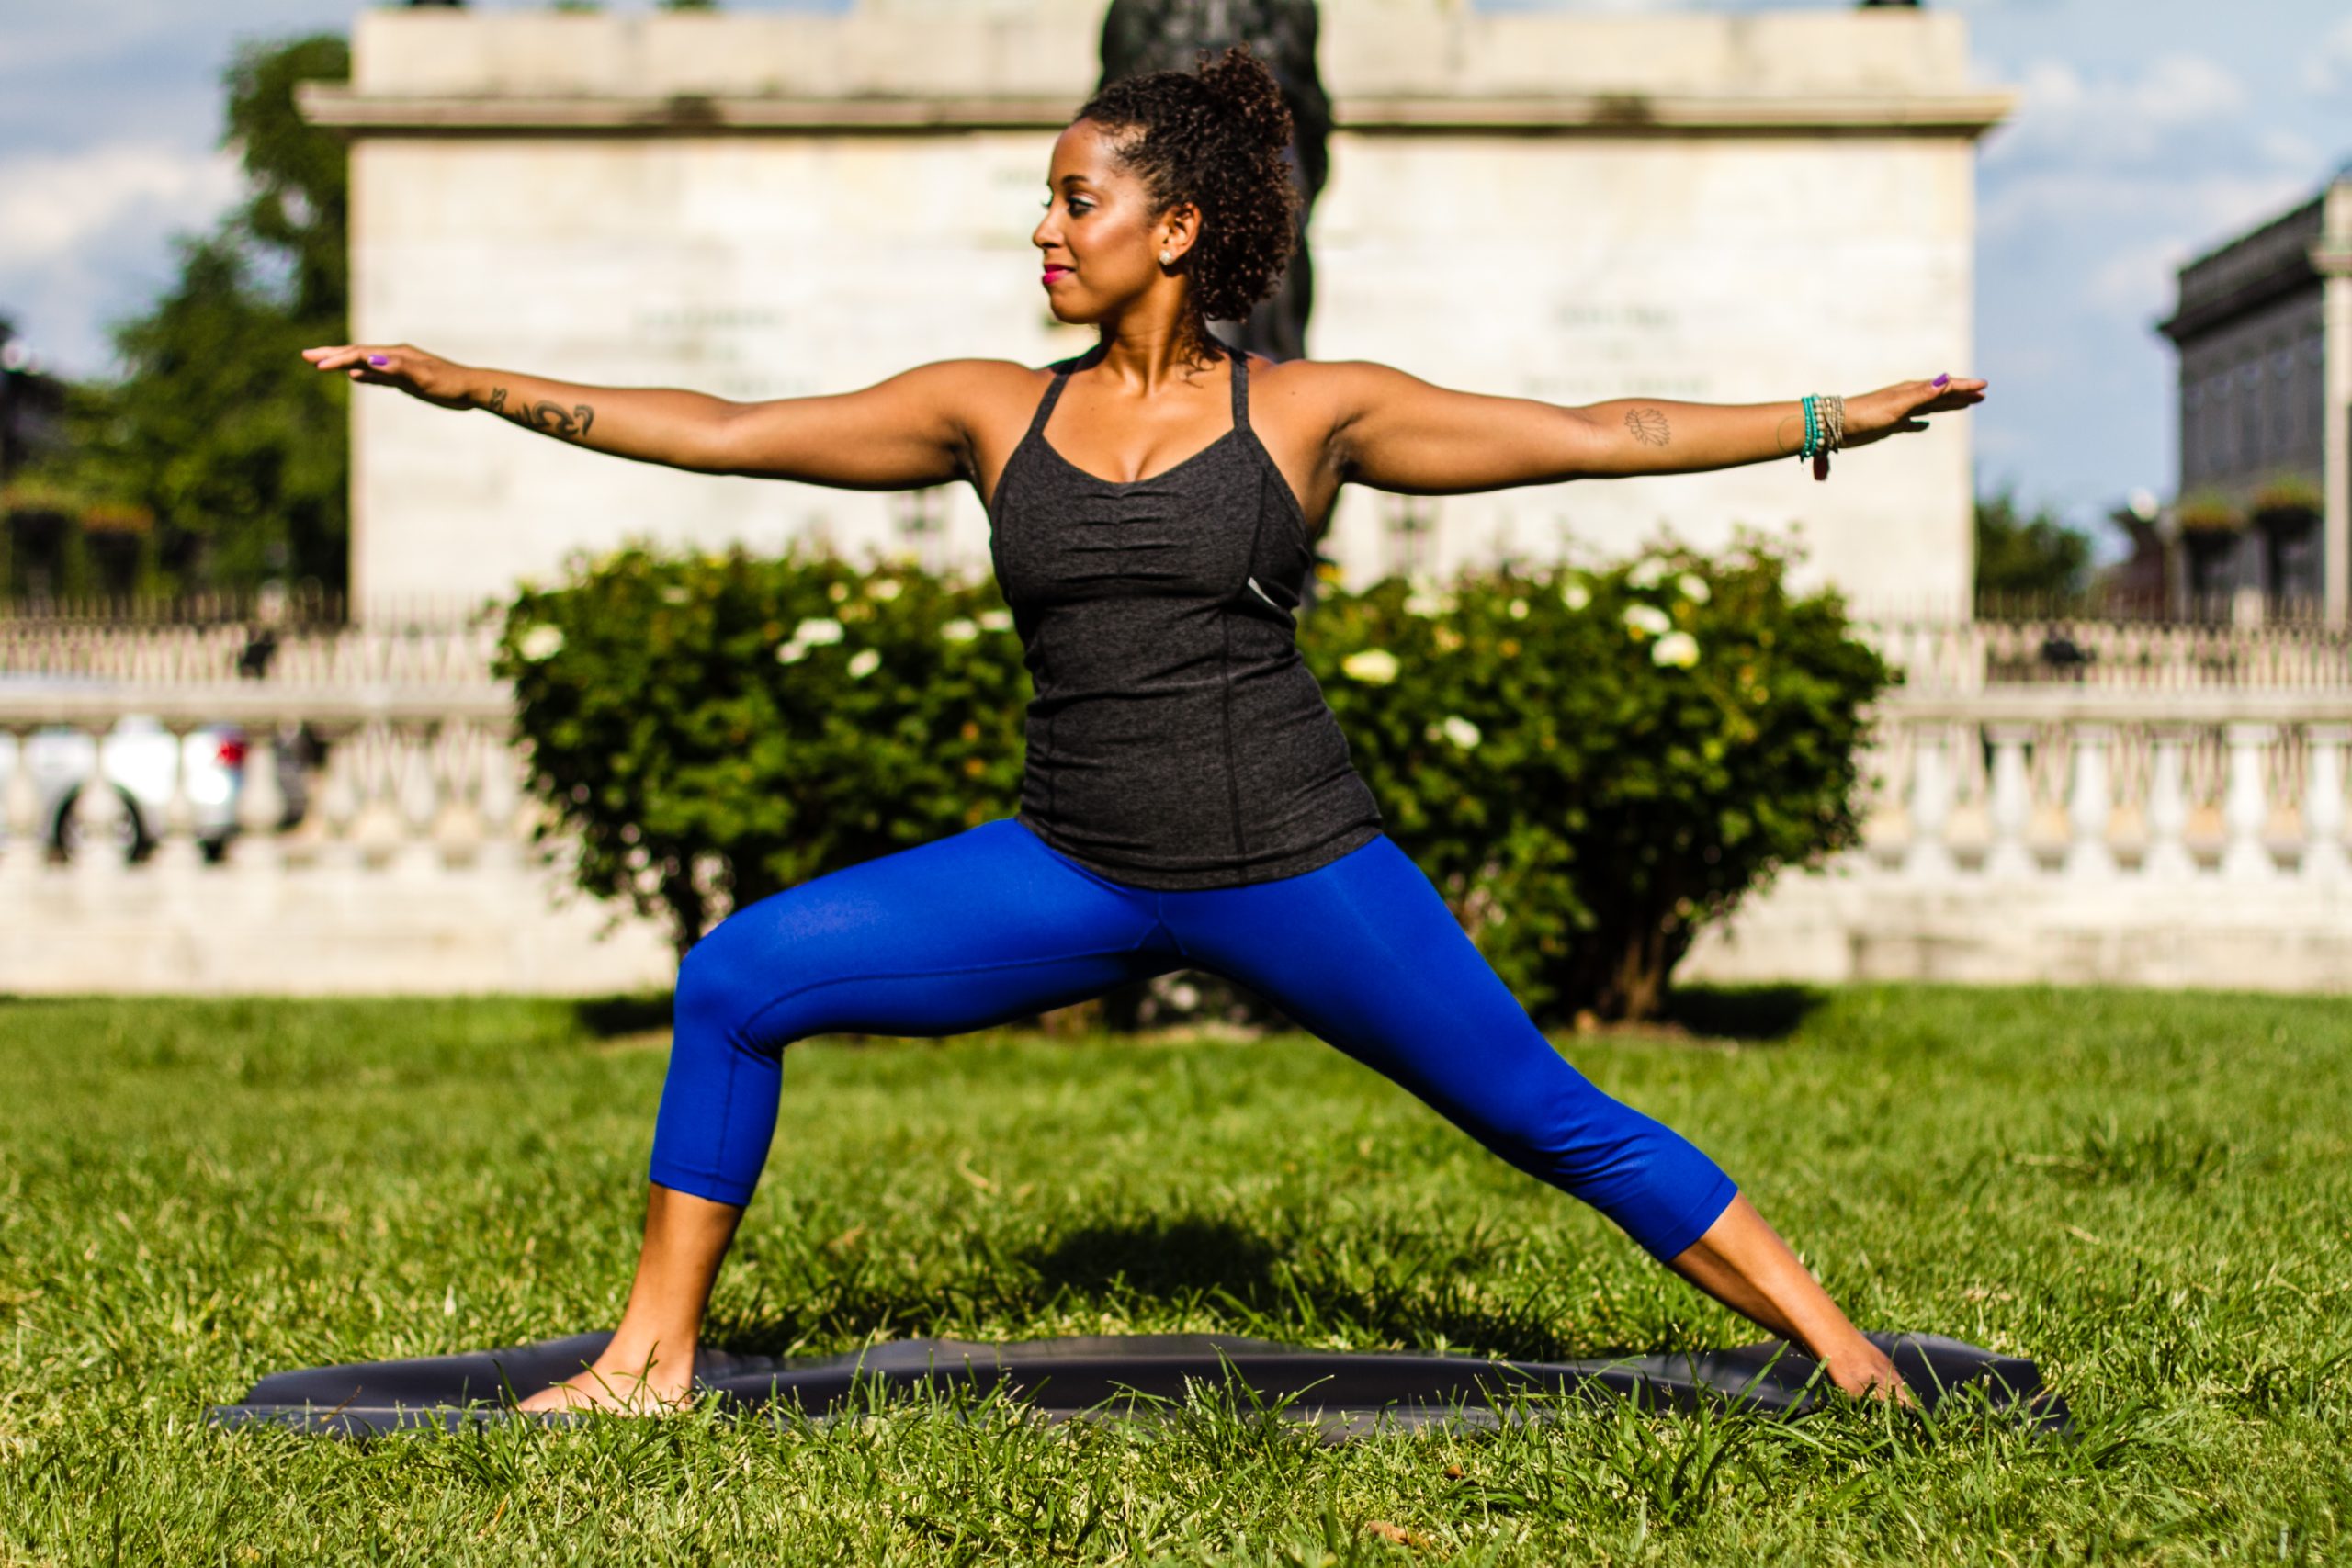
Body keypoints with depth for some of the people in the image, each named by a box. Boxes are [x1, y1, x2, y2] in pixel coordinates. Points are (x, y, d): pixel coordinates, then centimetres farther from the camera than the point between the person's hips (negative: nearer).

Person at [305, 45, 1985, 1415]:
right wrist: (463, 381, 4)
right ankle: (655, 1354, 5)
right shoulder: (992, 411, 6)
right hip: (1073, 869, 3)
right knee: (739, 977, -7)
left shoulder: (1308, 411, 0)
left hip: (1295, 864, -2)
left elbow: (1593, 434, 2)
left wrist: (1835, 420, -2)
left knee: (1556, 1120, 0)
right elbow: (719, 431, 6)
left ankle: (1837, 1348, 15)